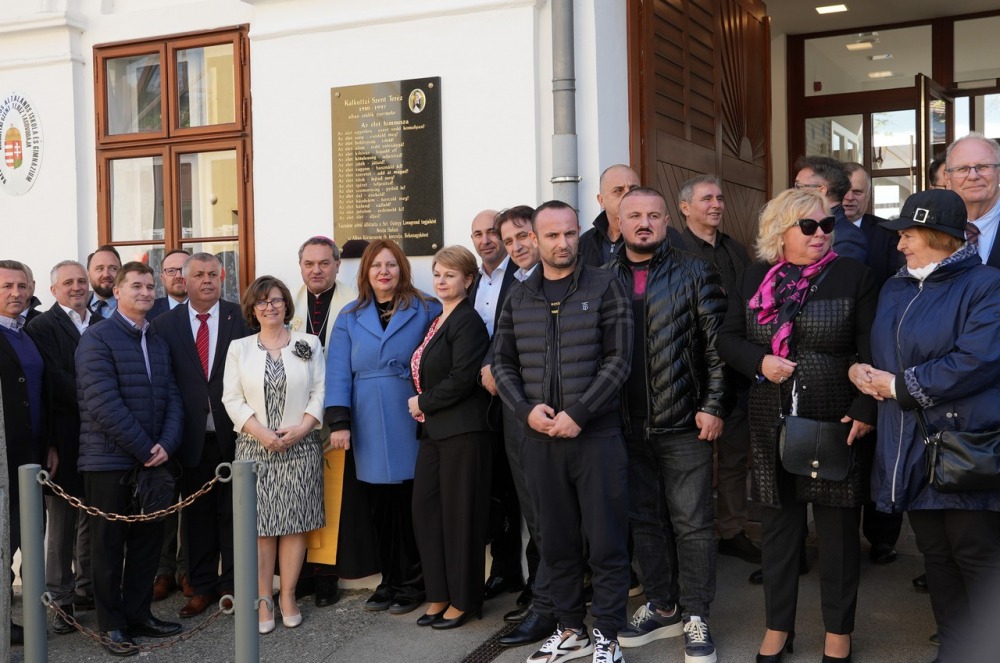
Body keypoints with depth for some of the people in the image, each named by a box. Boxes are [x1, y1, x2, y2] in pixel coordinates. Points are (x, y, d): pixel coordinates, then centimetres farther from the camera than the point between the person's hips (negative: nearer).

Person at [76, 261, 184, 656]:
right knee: (109, 545, 5)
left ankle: (138, 614, 24)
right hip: (110, 461, -6)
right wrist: (145, 449, -15)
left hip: (152, 460, 6)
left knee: (148, 541, 11)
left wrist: (166, 444, -7)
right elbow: (104, 404, -17)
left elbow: (172, 397, 10)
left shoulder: (158, 342, 14)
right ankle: (112, 625, 16)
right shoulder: (97, 339, -9)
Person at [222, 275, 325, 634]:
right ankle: (263, 601, 8)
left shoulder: (309, 344, 6)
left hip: (300, 446, 0)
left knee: (295, 522, 3)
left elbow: (320, 391, 2)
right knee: (260, 525, 1)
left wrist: (302, 428, -12)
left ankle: (288, 596, 13)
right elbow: (232, 398, 0)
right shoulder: (239, 348, 7)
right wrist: (261, 432, -13)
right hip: (255, 447, 0)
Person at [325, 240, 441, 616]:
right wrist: (338, 422, -6)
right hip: (370, 431, 2)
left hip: (410, 427, -2)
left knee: (410, 506, 2)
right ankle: (389, 581, 19)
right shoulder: (350, 317, 9)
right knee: (380, 508, 7)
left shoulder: (425, 311, 3)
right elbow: (338, 371, 3)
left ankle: (412, 584, 14)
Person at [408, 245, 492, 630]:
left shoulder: (467, 322, -11)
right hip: (433, 430, 9)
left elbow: (461, 380, -19)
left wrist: (423, 403, -9)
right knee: (425, 510, 9)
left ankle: (463, 600, 12)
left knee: (459, 514, 0)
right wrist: (421, 405, 7)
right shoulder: (436, 321, 16)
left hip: (463, 432, -9)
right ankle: (439, 595, 20)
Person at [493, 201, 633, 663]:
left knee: (606, 542, 1)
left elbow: (618, 360, -7)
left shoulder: (604, 288, -1)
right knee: (557, 542, 12)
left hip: (596, 435, -4)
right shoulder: (518, 299, 10)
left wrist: (578, 413, -15)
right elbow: (503, 362, 11)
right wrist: (526, 409, -6)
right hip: (541, 438, 4)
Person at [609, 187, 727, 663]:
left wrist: (714, 406, -10)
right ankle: (661, 608, 27)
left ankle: (696, 617, 14)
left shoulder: (695, 274, -1)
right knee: (643, 519, 13)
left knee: (692, 523, 2)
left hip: (685, 423, -3)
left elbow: (717, 344, -4)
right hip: (626, 425, 4)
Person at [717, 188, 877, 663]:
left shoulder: (852, 275, -3)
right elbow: (728, 339, 7)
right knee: (777, 527, 12)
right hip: (772, 426, 2)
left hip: (836, 425, -2)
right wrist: (760, 361, -12)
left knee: (838, 531, 8)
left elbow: (871, 351, -6)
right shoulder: (755, 279, 5)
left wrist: (865, 411, -13)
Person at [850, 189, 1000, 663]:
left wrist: (900, 386, -13)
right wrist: (860, 370, -2)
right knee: (935, 554, 14)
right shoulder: (895, 289, 15)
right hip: (911, 452, 7)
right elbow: (880, 352, 23)